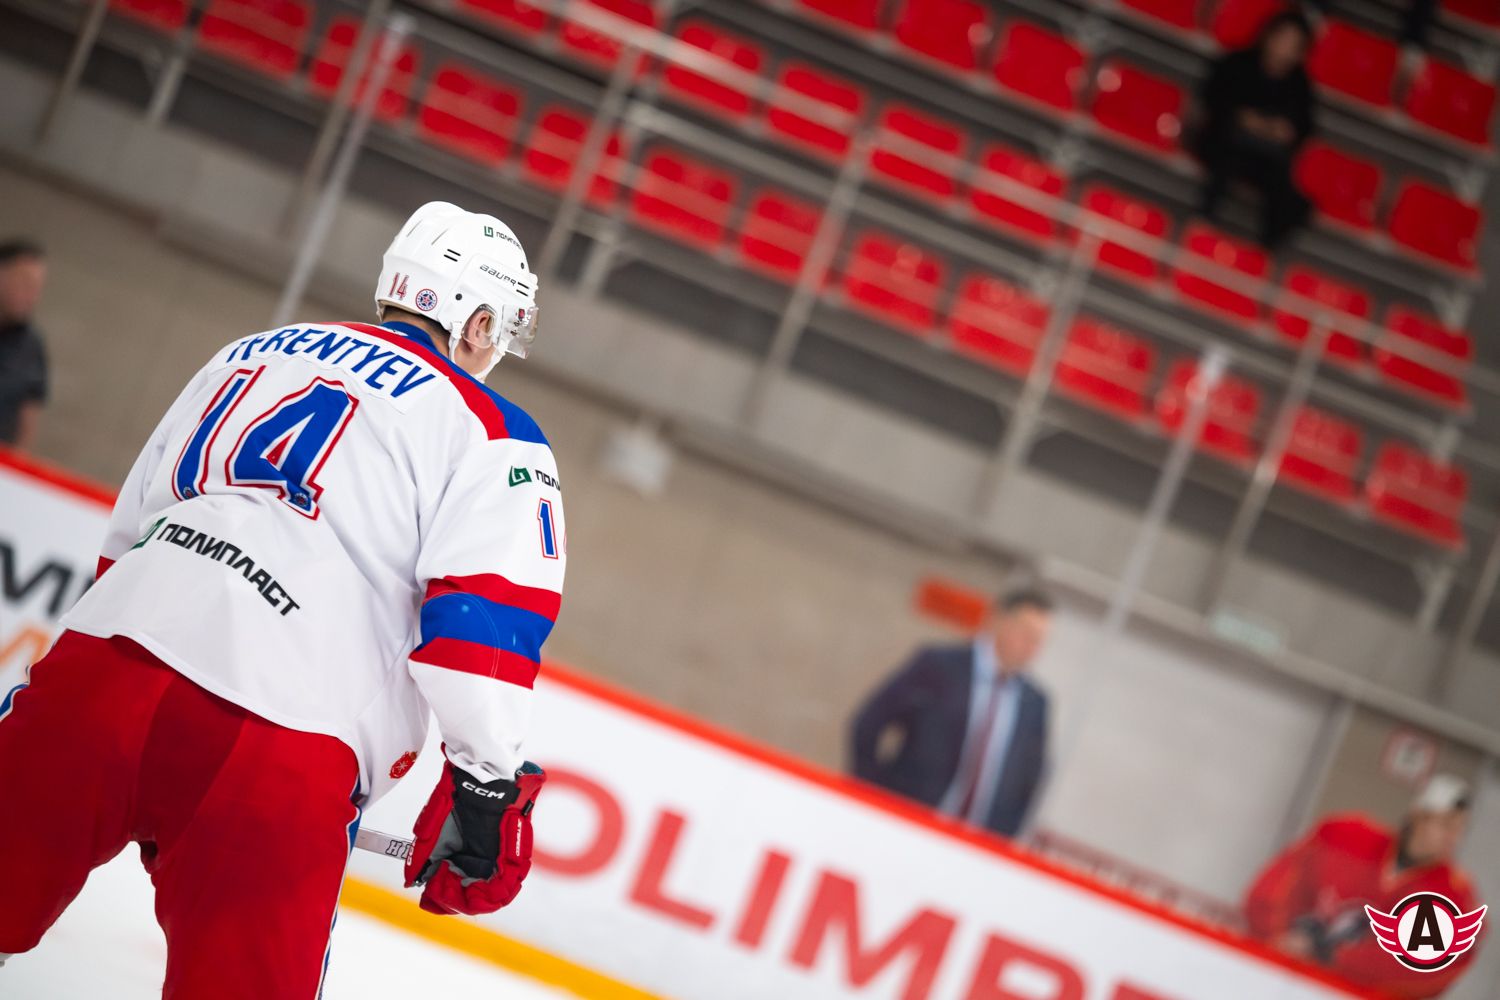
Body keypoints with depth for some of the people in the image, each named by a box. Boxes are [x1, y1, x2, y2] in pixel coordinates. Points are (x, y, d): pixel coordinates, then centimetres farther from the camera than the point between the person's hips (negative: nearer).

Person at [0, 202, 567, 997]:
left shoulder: (249, 354, 26)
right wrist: (484, 790, -1)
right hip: (274, 752, -5)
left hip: (94, 665, 5)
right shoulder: (490, 433, 8)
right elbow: (486, 614, -5)